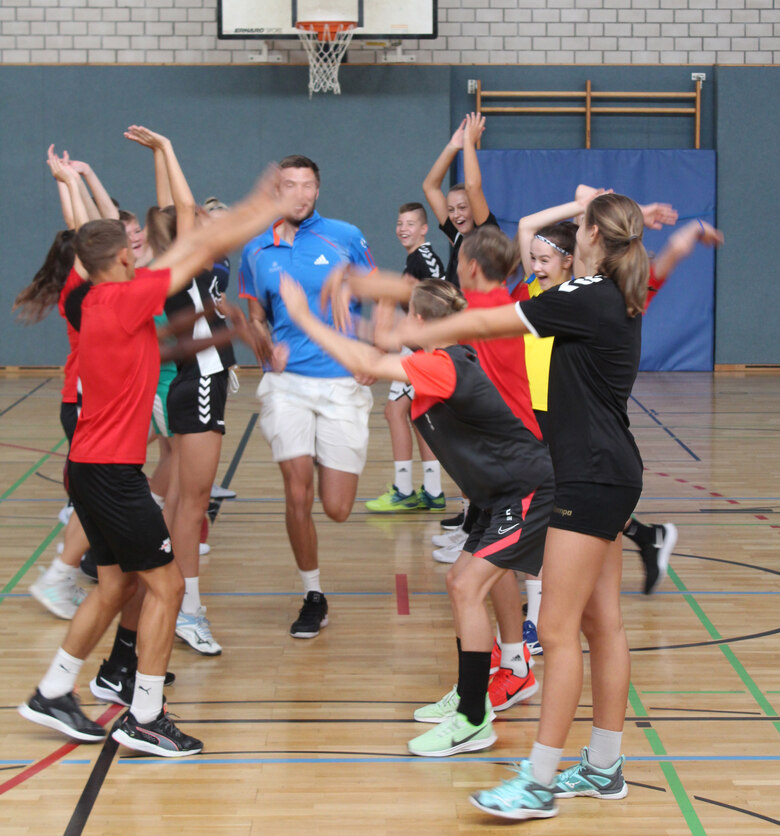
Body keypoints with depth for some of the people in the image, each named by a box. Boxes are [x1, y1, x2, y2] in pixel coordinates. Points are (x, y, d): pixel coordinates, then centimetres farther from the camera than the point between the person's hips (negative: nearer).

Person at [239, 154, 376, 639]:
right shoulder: (257, 252, 8)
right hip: (287, 381, 1)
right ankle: (313, 598, 9)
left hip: (343, 383, -1)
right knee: (298, 495, -10)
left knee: (337, 509, -2)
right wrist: (269, 349, -1)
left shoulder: (346, 237, 1)